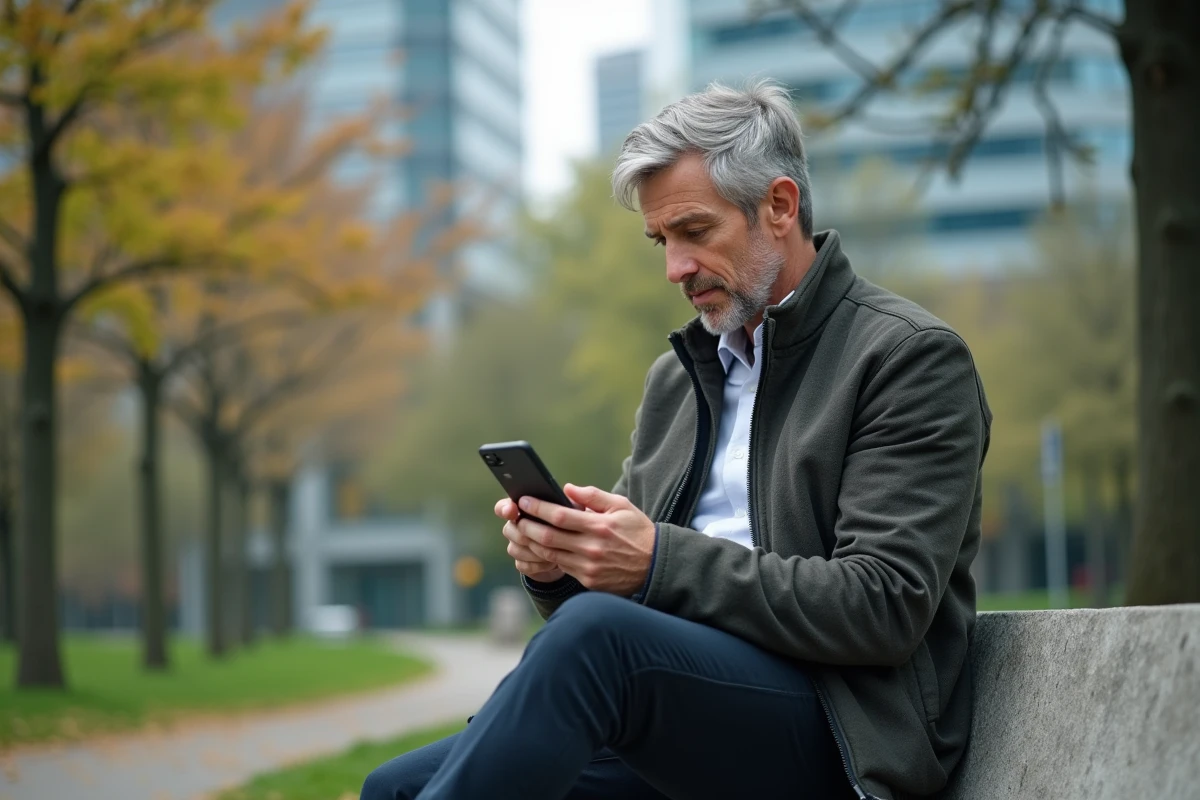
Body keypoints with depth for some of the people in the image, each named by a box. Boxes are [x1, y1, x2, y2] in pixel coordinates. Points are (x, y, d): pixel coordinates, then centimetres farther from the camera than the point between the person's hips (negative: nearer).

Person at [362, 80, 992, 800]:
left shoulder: (912, 357, -3)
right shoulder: (677, 375, 20)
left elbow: (884, 607, -14)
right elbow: (622, 576, 21)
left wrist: (662, 561, -20)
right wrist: (559, 560, -4)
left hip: (836, 737, -6)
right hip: (681, 712, 7)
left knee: (595, 632, -33)